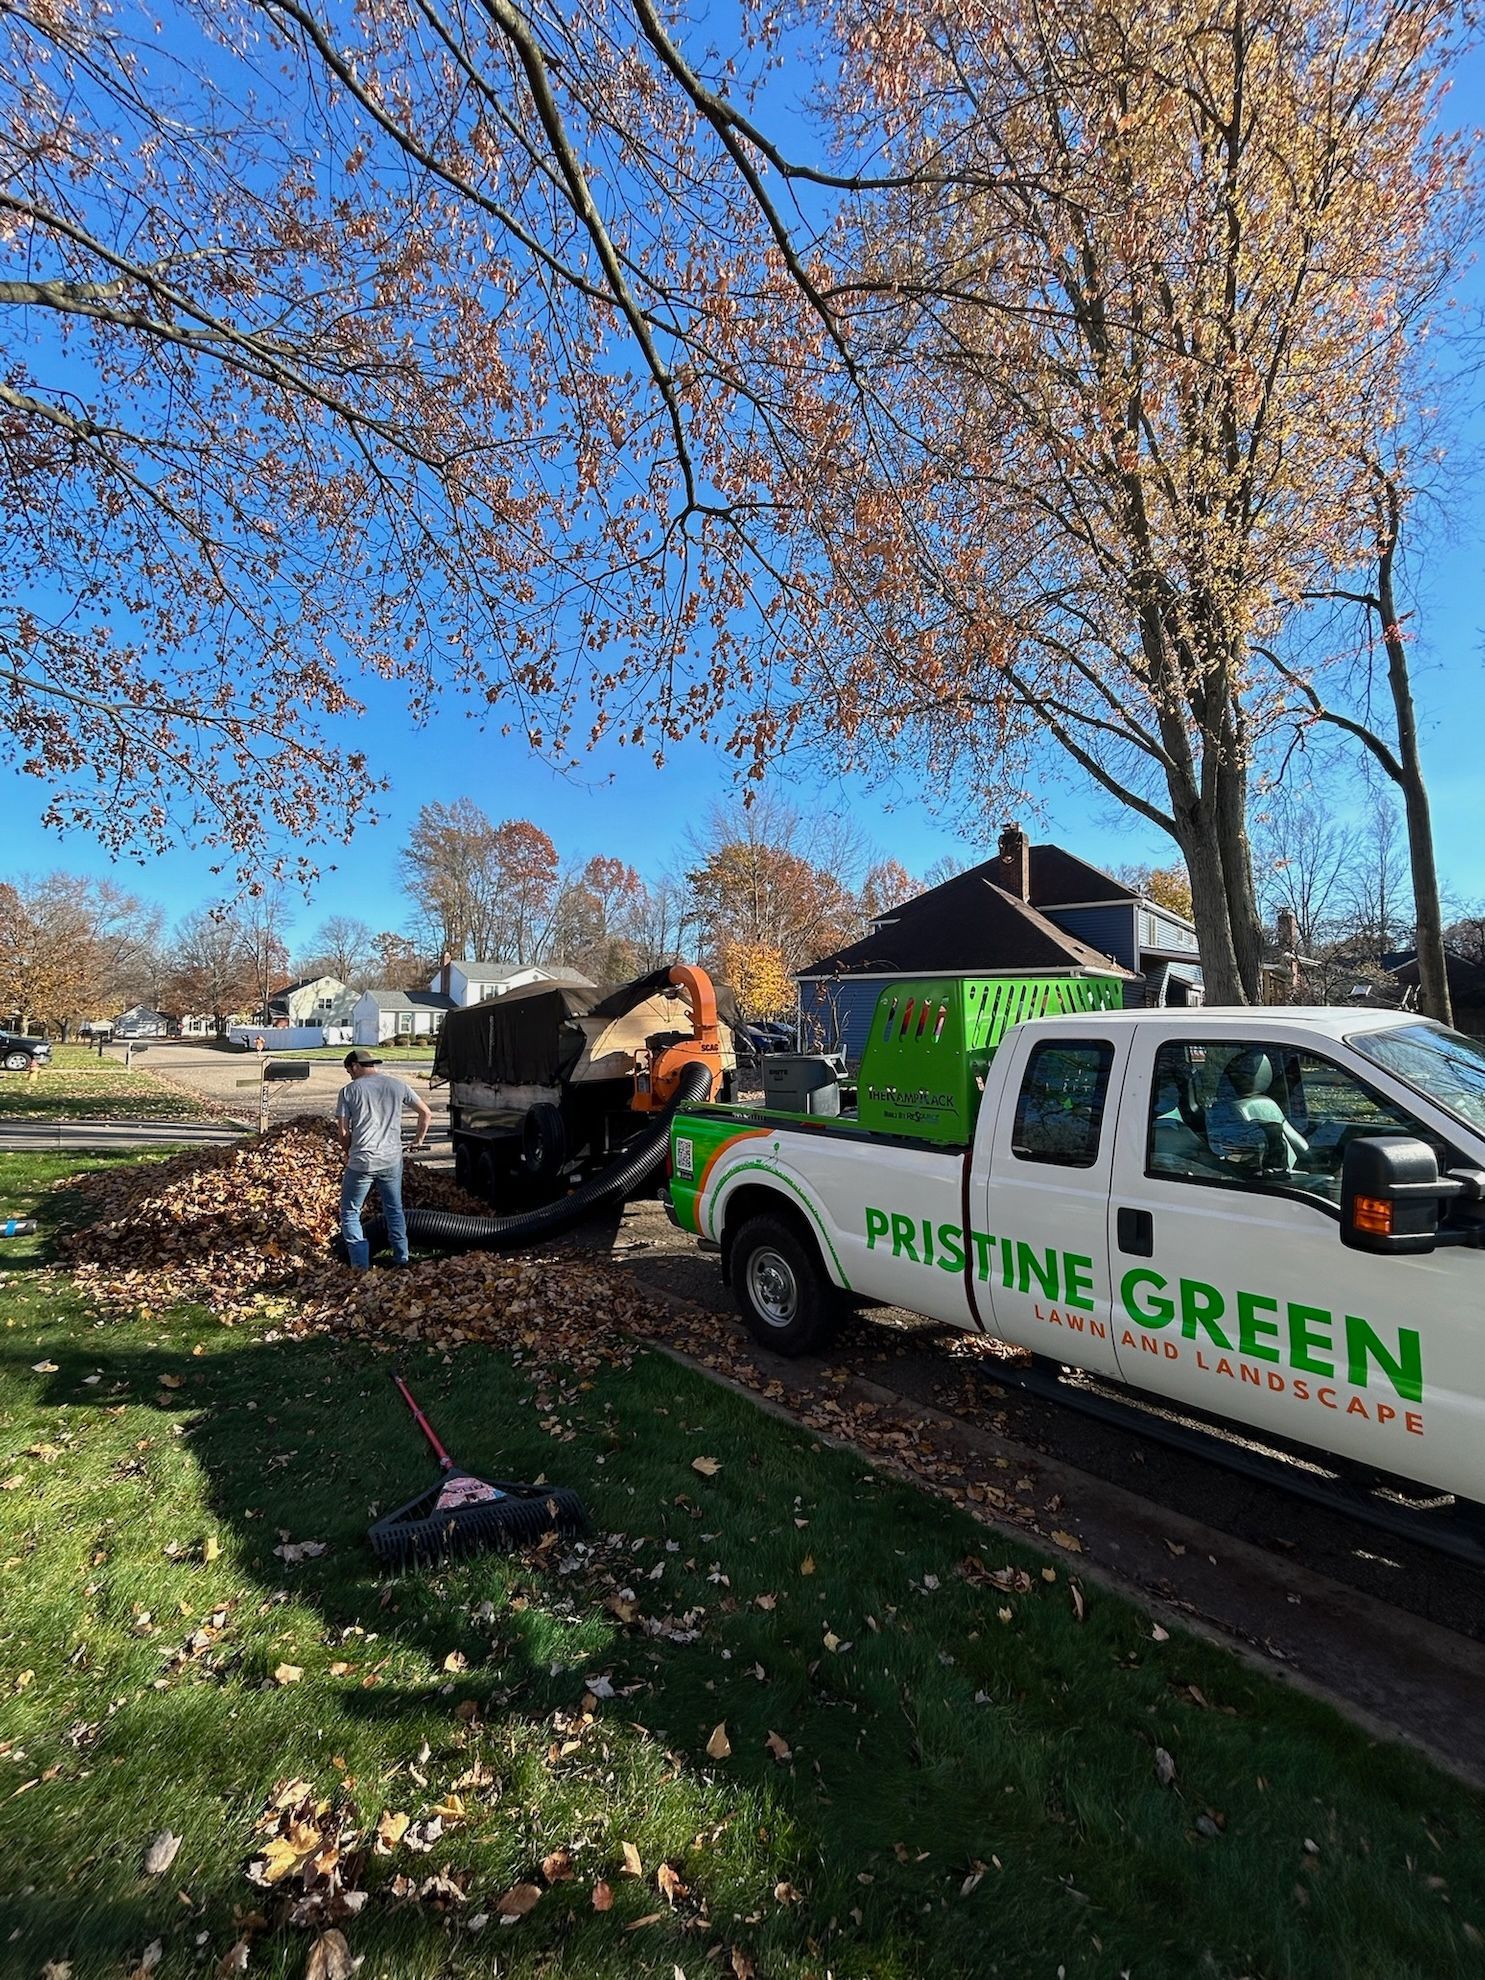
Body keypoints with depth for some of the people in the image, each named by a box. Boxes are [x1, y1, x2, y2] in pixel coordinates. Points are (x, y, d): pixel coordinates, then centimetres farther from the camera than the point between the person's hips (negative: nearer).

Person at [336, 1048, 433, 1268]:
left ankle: (360, 1262, 8)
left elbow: (344, 1132, -4)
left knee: (350, 1213, 12)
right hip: (392, 1161, 3)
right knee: (394, 1210, 19)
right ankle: (401, 1258, 23)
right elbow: (426, 1113, 8)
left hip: (361, 1163, -3)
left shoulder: (349, 1091, -4)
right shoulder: (397, 1085, 5)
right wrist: (419, 1140, 22)